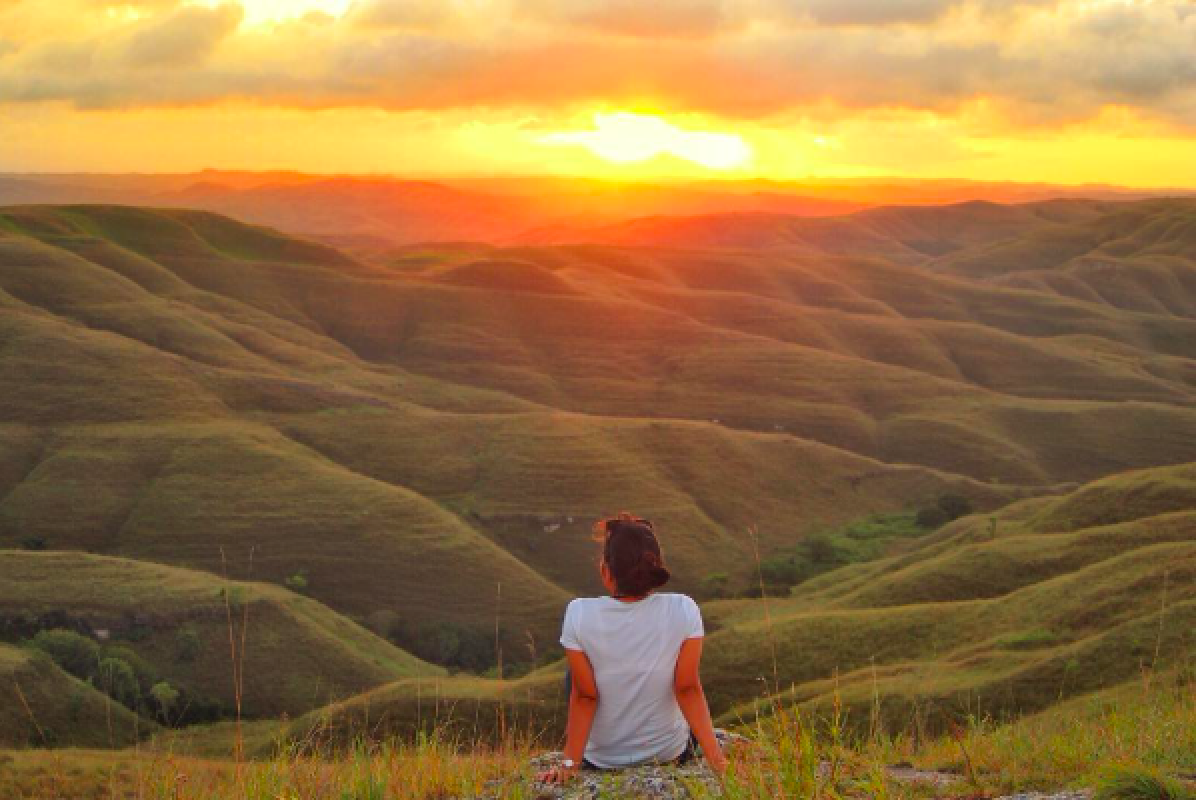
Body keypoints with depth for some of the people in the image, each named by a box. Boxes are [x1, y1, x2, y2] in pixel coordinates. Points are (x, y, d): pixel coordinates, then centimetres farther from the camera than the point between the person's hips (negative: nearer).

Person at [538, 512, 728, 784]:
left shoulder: (580, 614, -22)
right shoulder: (683, 611, -20)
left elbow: (584, 696, -19)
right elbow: (688, 689, -19)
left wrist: (569, 764, -13)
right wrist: (717, 760, -15)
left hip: (601, 759, -1)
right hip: (671, 752, 1)